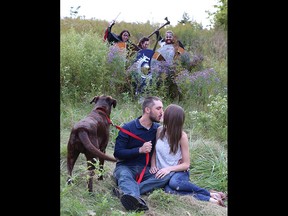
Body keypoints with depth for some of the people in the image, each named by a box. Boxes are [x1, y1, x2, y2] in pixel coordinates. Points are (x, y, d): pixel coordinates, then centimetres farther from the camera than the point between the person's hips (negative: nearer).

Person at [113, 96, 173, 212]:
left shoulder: (158, 129, 7)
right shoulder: (127, 128, -5)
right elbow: (117, 153, -9)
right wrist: (140, 150, -20)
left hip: (146, 170, 3)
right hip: (126, 167, -3)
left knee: (167, 176, -26)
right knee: (124, 175, -38)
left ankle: (127, 192, -42)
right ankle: (136, 199, -70)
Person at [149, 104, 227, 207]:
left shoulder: (182, 136, -11)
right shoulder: (160, 130, -1)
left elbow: (186, 164, -7)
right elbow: (154, 151, 11)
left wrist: (169, 169, -21)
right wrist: (153, 165, -8)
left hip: (178, 172, -2)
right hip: (162, 174, 2)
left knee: (174, 182, -40)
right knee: (168, 190, -35)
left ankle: (210, 194, -20)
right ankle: (209, 198, -28)